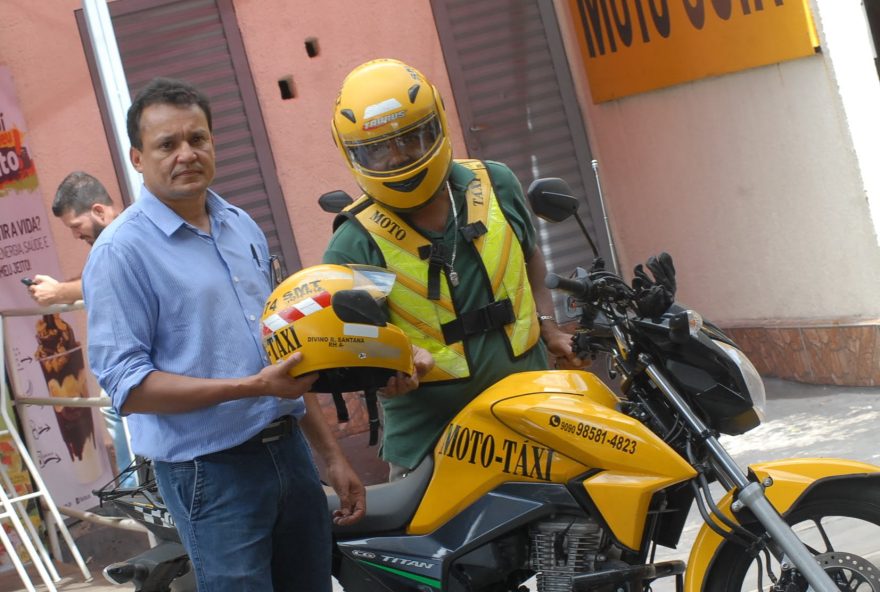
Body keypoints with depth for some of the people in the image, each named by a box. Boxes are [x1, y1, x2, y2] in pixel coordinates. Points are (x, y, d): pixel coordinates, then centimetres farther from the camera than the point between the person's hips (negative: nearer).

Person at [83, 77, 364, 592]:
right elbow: (126, 385, -17)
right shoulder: (122, 251, -11)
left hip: (290, 450, 7)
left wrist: (332, 454, 16)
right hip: (211, 472, -7)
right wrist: (252, 387, -22)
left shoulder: (244, 227, 12)